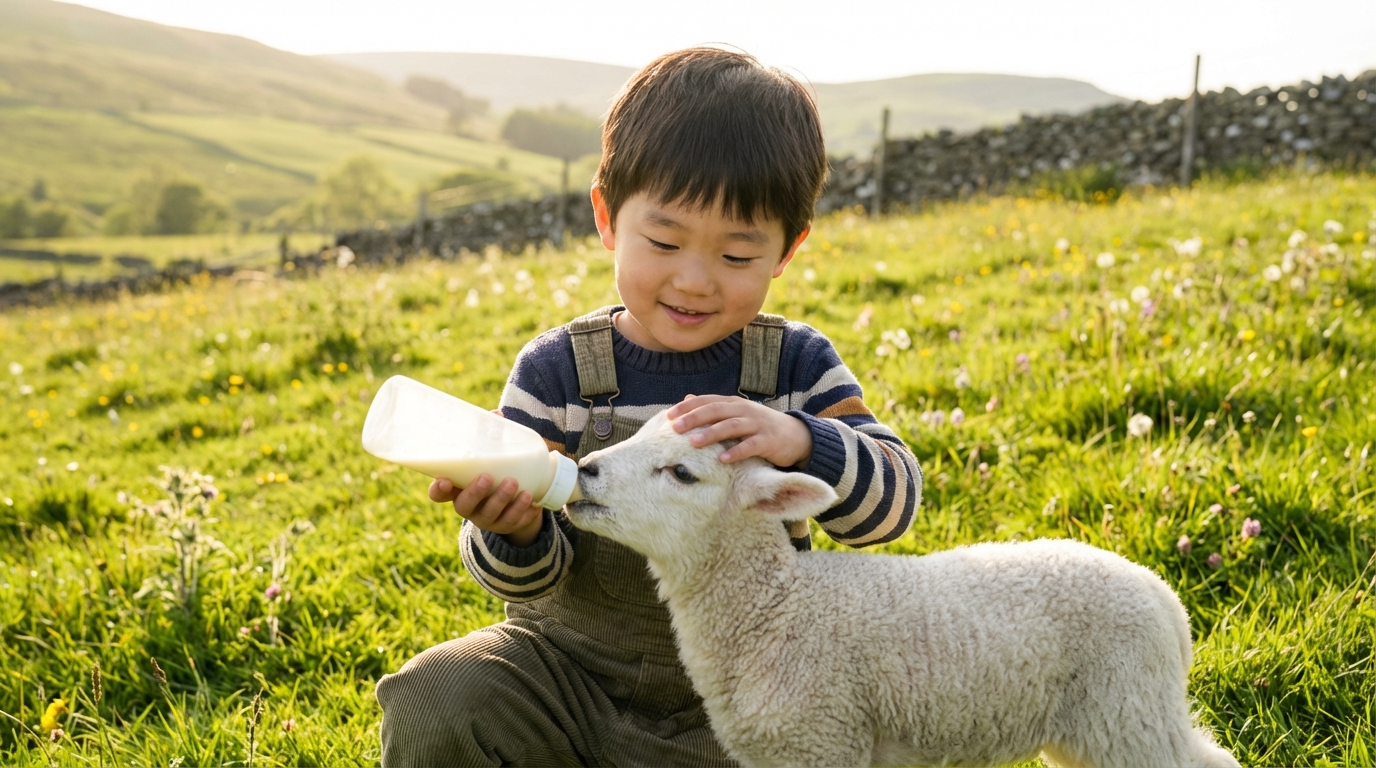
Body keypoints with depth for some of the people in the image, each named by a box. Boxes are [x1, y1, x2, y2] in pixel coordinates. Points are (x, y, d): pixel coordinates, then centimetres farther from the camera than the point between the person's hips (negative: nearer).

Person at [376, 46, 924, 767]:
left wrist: (798, 440, -33)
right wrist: (515, 532, -34)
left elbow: (894, 497, -13)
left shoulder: (798, 366, -4)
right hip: (568, 672, 0)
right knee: (430, 705, -23)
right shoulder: (557, 370, -8)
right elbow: (532, 576, -9)